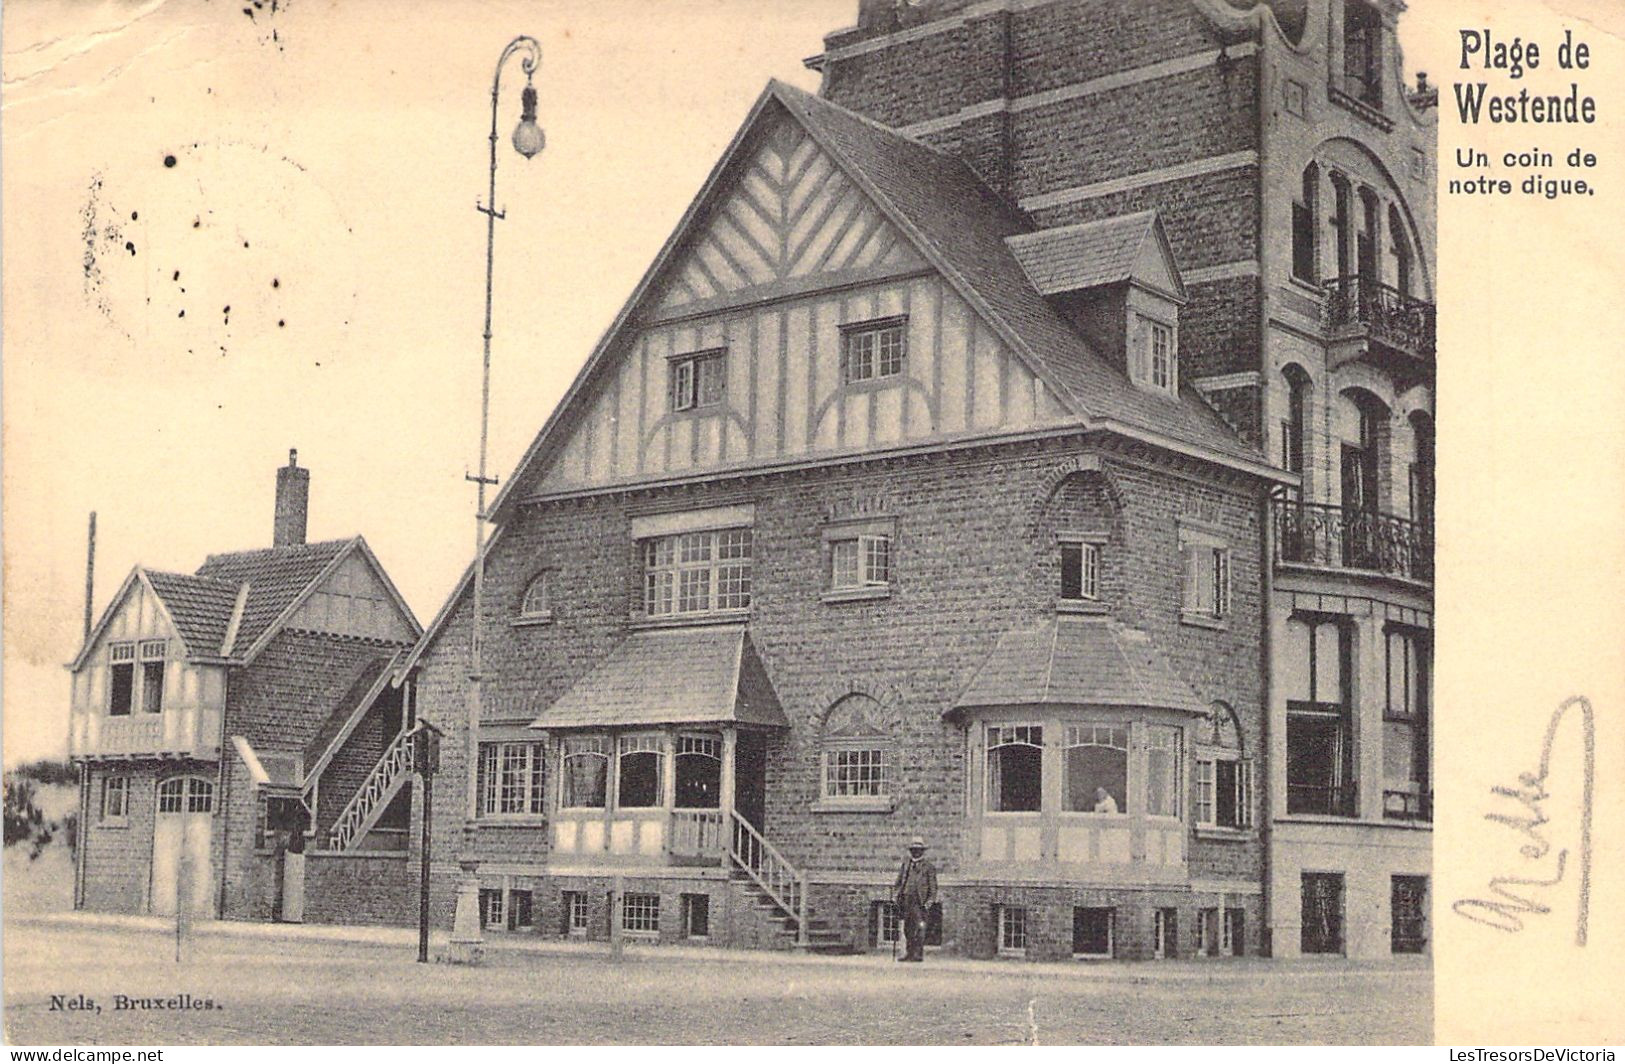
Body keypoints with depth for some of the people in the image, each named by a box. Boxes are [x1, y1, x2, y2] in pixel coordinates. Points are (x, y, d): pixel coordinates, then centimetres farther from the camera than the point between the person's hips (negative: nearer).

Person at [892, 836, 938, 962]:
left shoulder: (929, 867, 4)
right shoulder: (905, 864, 15)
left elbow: (933, 888, 2)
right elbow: (899, 882, 18)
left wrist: (928, 903, -7)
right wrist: (895, 897, 8)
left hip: (919, 902, -4)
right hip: (906, 900, 4)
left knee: (919, 927, -9)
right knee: (907, 928, 8)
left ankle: (919, 954, -5)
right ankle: (909, 953, 16)